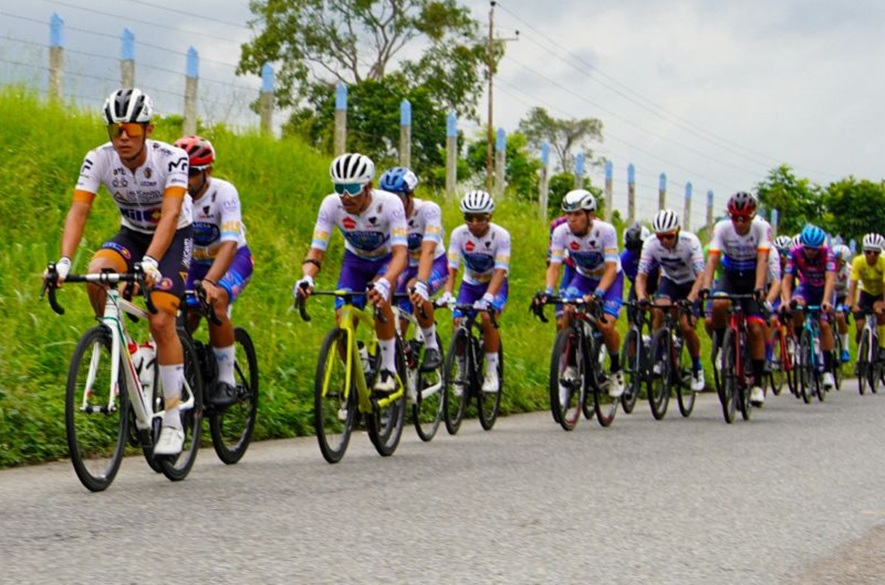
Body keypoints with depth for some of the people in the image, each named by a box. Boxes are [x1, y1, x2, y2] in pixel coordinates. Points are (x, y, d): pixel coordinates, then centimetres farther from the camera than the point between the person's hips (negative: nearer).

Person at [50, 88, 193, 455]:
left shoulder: (171, 158, -27)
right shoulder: (99, 159, -18)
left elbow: (170, 214, -37)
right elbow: (78, 210, -25)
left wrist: (150, 262, -53)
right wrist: (64, 262, -40)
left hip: (174, 237, -3)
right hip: (132, 235, 3)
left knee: (161, 321, -19)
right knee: (96, 272, -30)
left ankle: (172, 424, -9)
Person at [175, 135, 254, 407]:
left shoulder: (224, 193, -27)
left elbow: (229, 244, -37)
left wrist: (208, 281, -52)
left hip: (234, 259, -4)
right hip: (196, 261, 4)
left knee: (215, 301, -31)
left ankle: (227, 381, -22)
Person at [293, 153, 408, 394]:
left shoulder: (389, 204, -34)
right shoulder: (331, 205, -27)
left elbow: (400, 252, -42)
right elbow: (316, 250, -26)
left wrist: (384, 283, -62)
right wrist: (306, 278, -49)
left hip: (388, 258, -3)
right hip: (356, 259, 3)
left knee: (379, 297, -33)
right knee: (343, 317, -16)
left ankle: (389, 368, -18)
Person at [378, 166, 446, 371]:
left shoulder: (428, 210, -29)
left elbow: (428, 251, -41)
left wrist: (421, 283, -57)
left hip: (436, 264, -4)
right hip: (406, 266, 5)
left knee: (415, 292, -35)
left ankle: (432, 348, -18)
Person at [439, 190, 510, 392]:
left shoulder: (500, 235, -24)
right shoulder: (459, 234, -18)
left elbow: (500, 271, -32)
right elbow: (451, 269, -22)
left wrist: (488, 297, -47)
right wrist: (447, 293, -40)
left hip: (495, 284, -2)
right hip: (470, 284, 3)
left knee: (488, 317, -29)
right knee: (458, 322, -18)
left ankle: (492, 372, -17)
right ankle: (462, 372, 2)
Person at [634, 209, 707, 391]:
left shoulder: (690, 241, -31)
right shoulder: (651, 243, -24)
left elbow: (700, 275, -35)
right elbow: (641, 274, -22)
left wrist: (690, 299, -49)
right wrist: (641, 298, -40)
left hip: (690, 283, -2)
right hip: (669, 281, 2)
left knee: (686, 326, -17)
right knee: (660, 310, -28)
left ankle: (697, 368, 7)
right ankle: (657, 358, -14)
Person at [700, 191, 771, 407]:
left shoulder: (762, 228, -22)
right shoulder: (722, 228, -20)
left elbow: (762, 260, -31)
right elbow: (712, 259, -28)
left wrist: (759, 288, -46)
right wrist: (706, 286, -44)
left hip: (752, 278, -1)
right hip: (730, 275, 1)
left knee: (756, 329, -11)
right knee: (718, 304, -33)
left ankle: (757, 383, -2)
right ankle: (720, 344, -5)